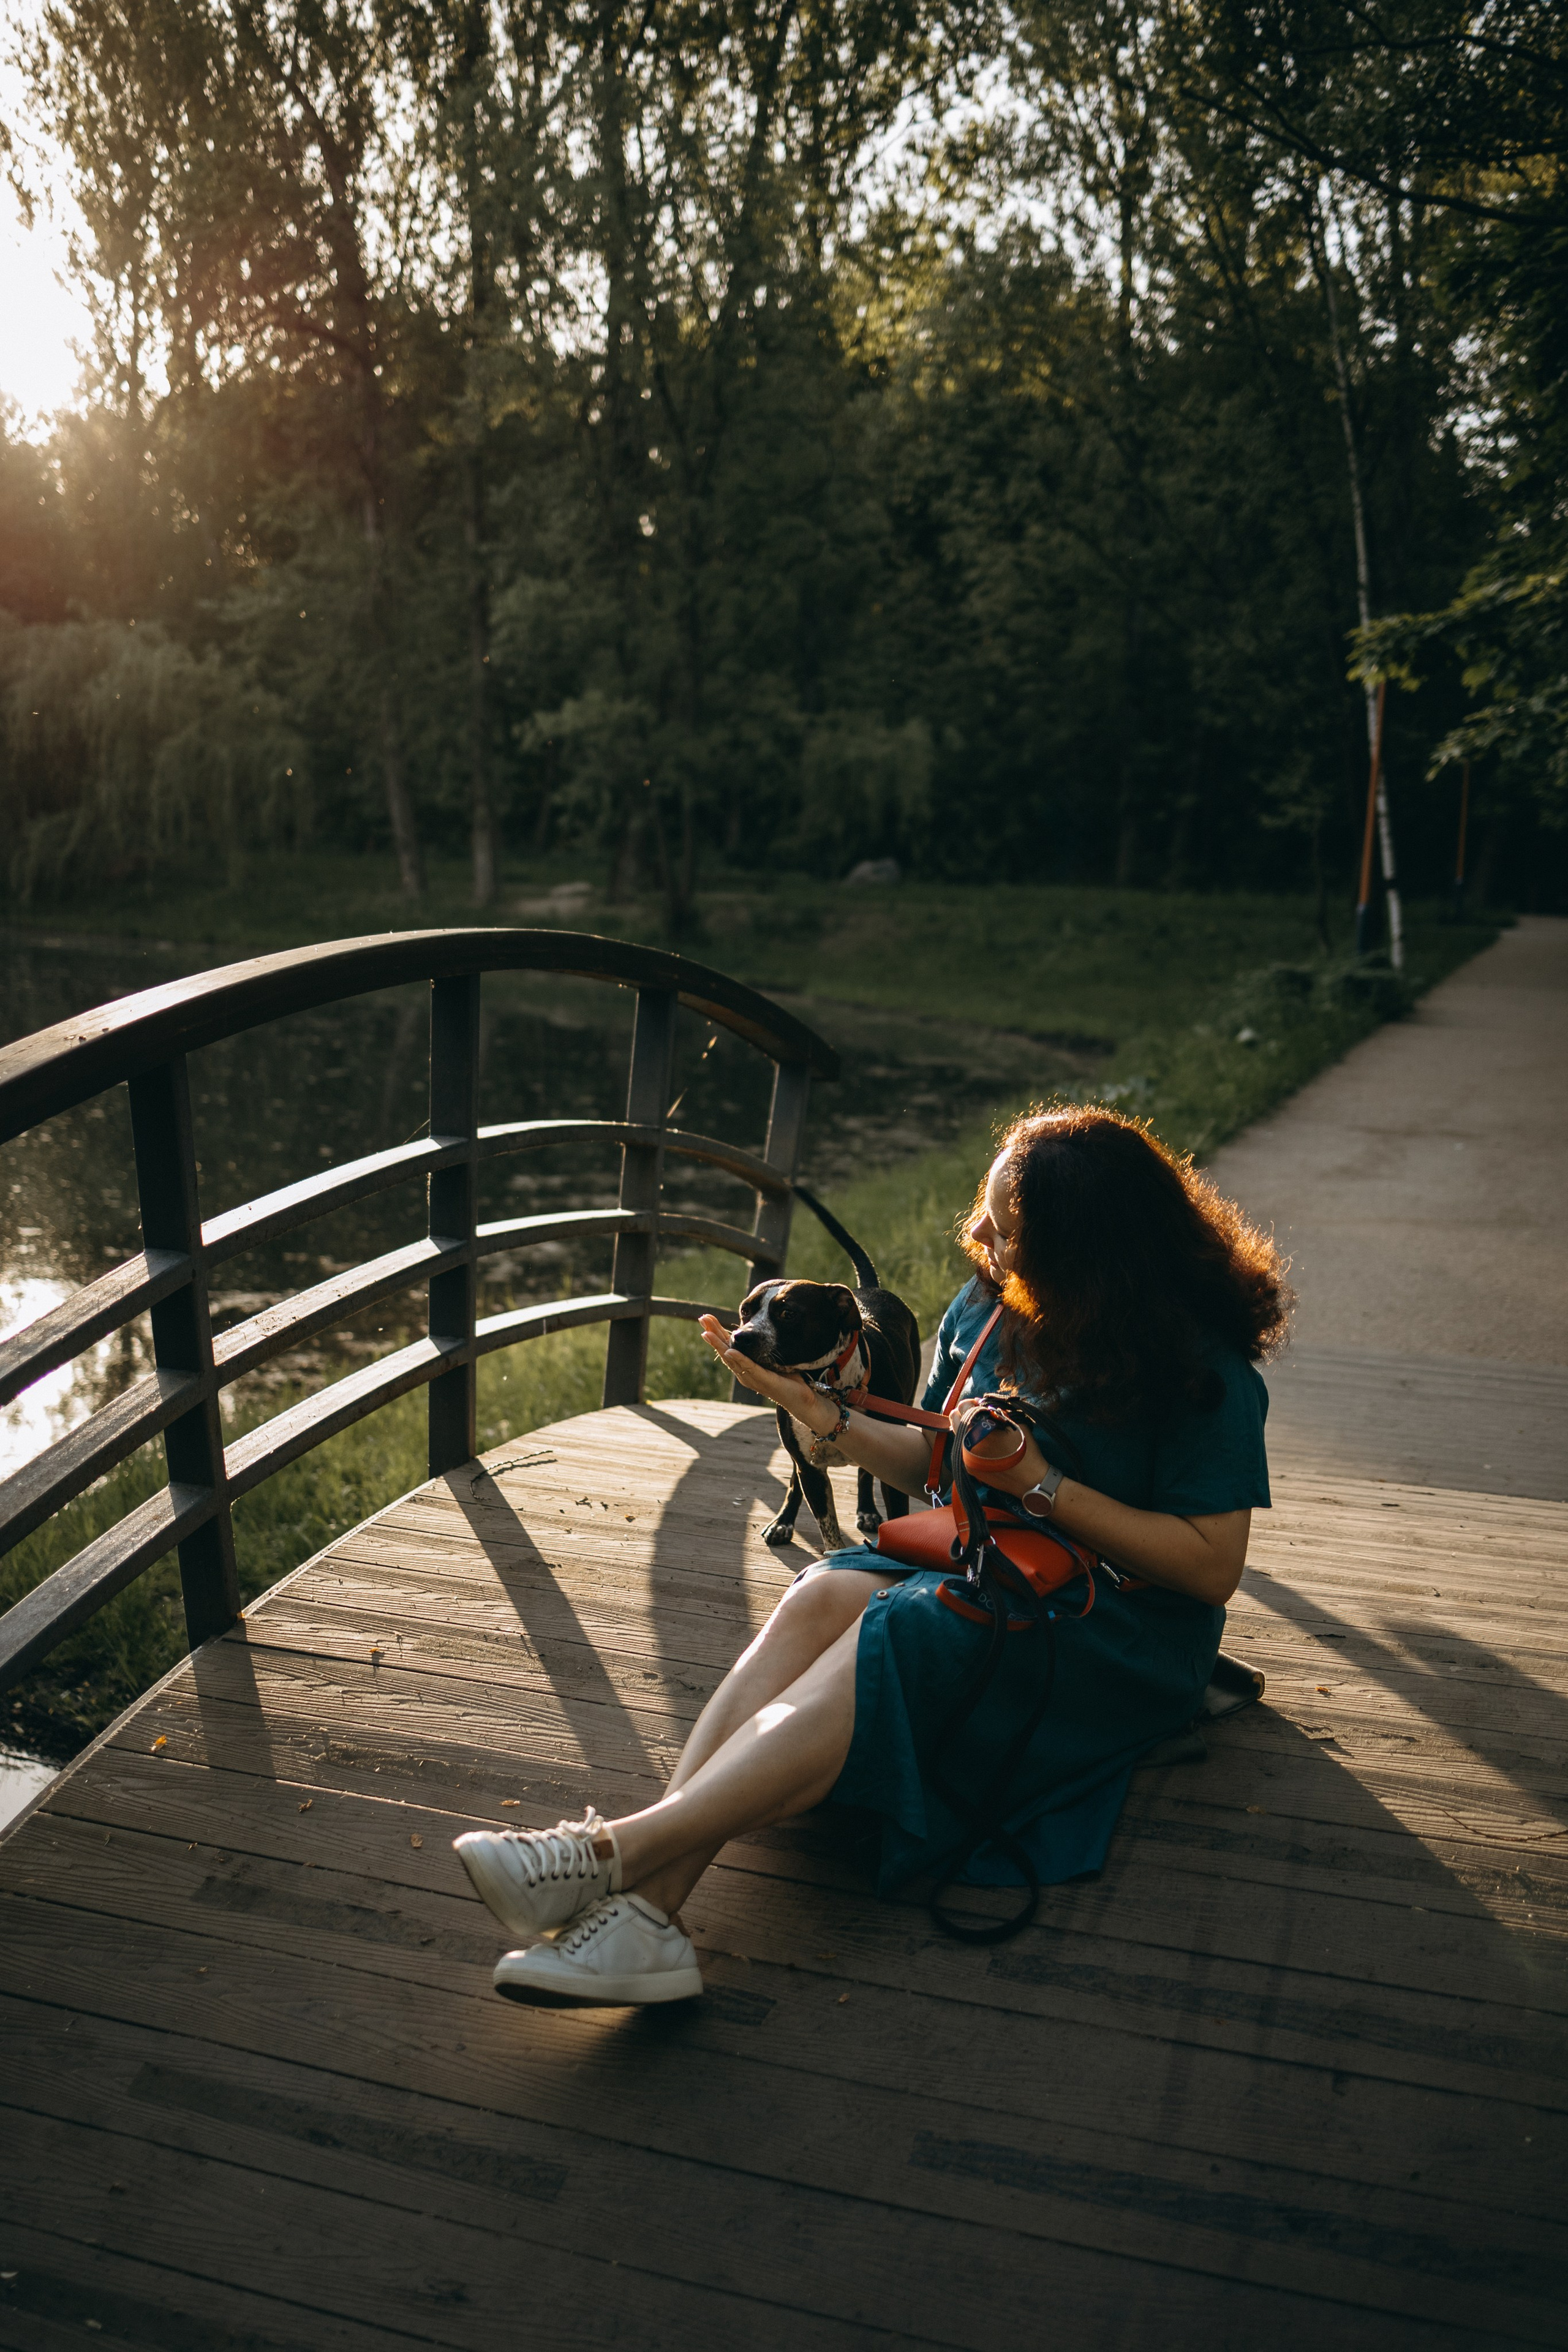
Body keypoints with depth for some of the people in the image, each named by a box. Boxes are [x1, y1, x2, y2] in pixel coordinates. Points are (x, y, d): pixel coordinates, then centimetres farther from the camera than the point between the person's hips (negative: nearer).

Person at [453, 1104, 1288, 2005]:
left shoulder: (1203, 1373, -13)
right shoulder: (986, 1308, 4)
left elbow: (1213, 1568, -15)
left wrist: (1038, 1482, -21)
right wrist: (823, 1412, -3)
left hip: (1124, 1636, -5)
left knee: (891, 1637, -34)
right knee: (822, 1598, -28)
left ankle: (615, 1850, -42)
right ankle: (646, 1903, -41)